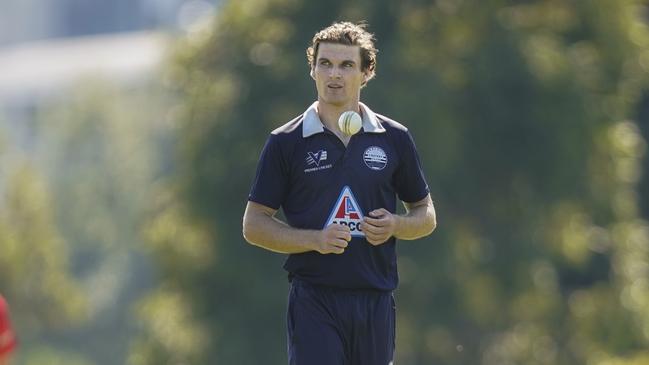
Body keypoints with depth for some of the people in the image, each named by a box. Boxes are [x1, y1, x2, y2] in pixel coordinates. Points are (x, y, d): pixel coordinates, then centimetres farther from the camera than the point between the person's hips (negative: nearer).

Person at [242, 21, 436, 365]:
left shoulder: (394, 139, 8)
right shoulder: (285, 143, 1)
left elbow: (425, 214, 17)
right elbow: (254, 224, 2)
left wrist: (395, 225, -7)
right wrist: (315, 239, -14)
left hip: (376, 300, 3)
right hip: (314, 301, -3)